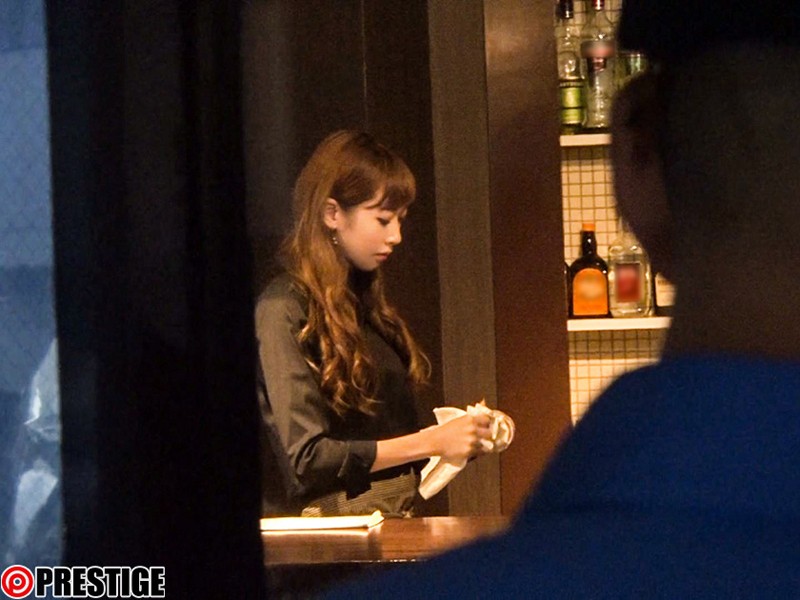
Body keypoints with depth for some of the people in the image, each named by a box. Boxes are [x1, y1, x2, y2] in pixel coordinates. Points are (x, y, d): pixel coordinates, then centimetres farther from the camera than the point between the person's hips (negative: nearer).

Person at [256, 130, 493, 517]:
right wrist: (430, 442, -12)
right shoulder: (285, 310, -6)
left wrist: (455, 435, 6)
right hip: (332, 529, -7)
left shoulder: (367, 303, 17)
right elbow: (306, 458, -13)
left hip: (396, 519, 7)